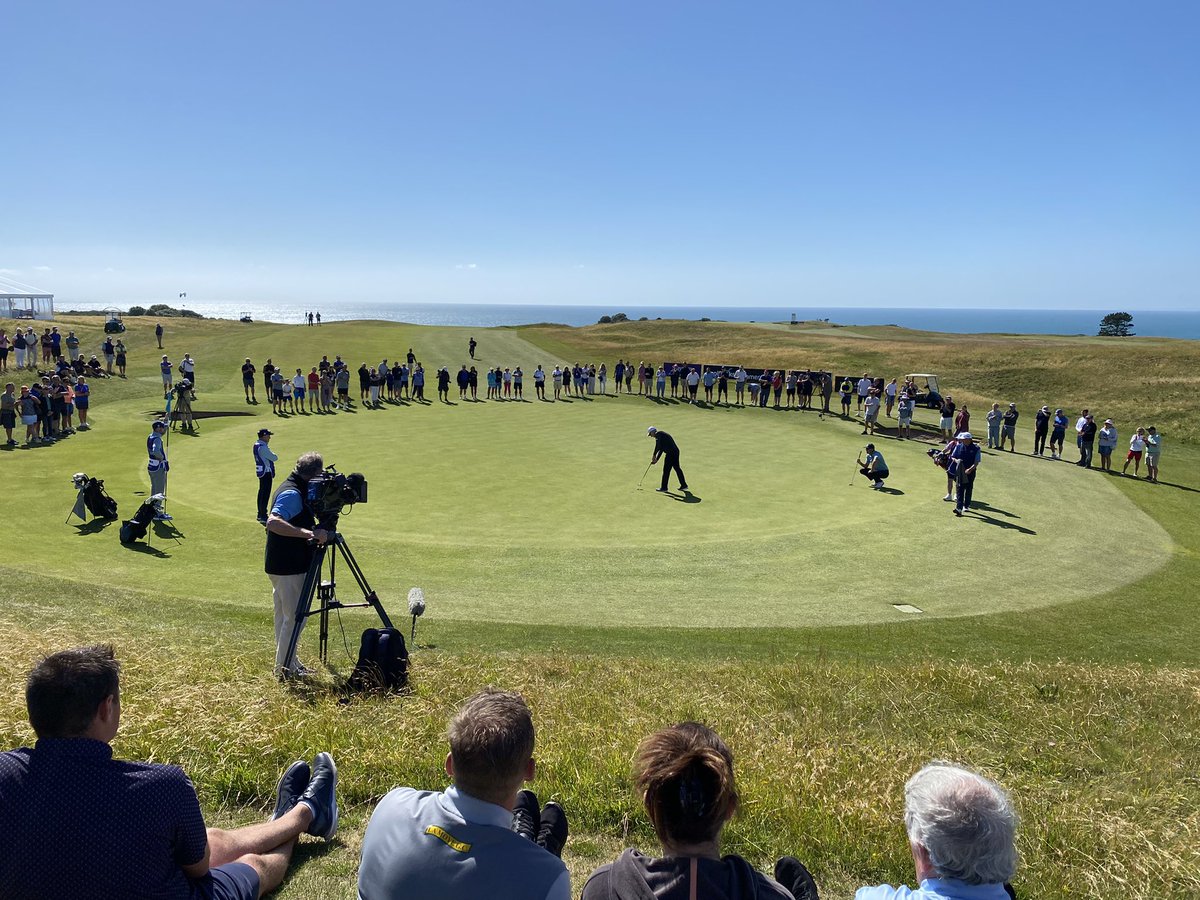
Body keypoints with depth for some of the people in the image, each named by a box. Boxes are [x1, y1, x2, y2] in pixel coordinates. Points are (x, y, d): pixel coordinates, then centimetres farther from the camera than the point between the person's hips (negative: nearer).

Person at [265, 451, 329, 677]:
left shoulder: (294, 490, 12)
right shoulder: (292, 493, -19)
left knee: (285, 616, 17)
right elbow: (273, 522, -34)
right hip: (289, 568, -11)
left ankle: (290, 664, 29)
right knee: (295, 617, -2)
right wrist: (308, 533, -39)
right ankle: (284, 669, 6)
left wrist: (314, 532, 7)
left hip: (282, 565, 11)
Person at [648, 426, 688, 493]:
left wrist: (654, 455, -16)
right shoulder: (661, 435, 25)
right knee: (677, 468, 18)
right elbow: (661, 449, 27)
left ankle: (664, 488, 3)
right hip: (675, 451, 10)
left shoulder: (658, 434, -5)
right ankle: (684, 485, 25)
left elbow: (657, 445, -20)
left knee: (666, 470, -2)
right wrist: (656, 459, 23)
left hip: (670, 453, -10)